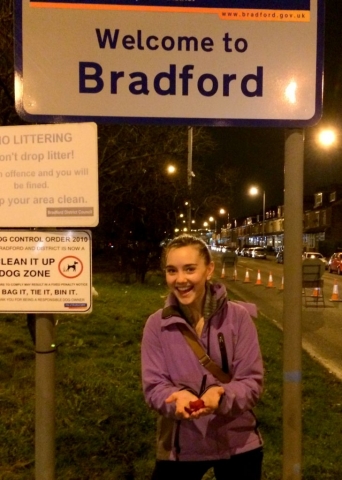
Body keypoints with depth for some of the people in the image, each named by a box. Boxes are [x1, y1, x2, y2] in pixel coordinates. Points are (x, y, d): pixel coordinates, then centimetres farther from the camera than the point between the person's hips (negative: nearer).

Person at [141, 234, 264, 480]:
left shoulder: (238, 316, -12)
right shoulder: (156, 324, -8)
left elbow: (253, 381, -10)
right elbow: (153, 386, -8)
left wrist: (221, 395, -30)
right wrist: (178, 397, -29)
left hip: (237, 444, 0)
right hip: (181, 446, 1)